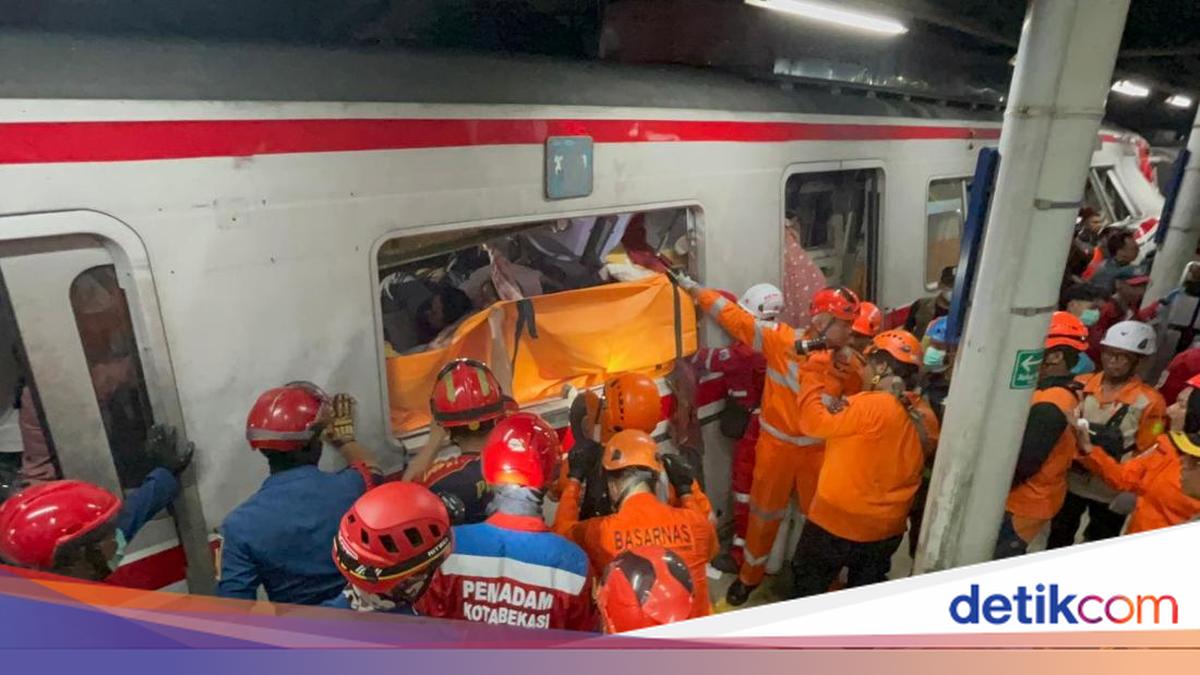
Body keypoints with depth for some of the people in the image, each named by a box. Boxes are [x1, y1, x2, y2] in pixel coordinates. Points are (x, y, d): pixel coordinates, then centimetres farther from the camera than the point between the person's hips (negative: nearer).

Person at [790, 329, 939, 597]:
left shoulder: (871, 406, -26)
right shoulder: (925, 417, -3)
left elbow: (815, 422, -20)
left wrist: (810, 374, -10)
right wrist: (845, 409, 2)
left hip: (838, 523, -6)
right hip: (889, 528, 6)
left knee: (808, 591, 16)